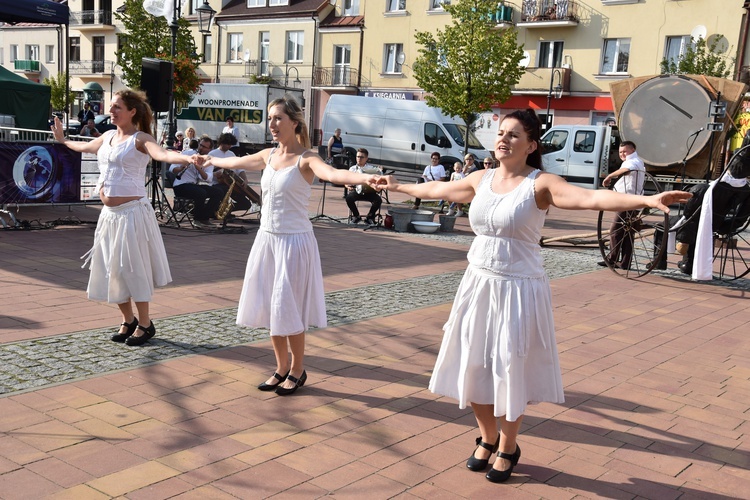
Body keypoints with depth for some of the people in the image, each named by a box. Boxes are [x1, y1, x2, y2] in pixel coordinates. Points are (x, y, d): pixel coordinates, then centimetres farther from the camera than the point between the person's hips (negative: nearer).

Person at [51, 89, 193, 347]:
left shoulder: (140, 139, -9)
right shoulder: (108, 136, 13)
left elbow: (162, 154, -30)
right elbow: (84, 146, 35)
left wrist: (186, 158, -49)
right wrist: (63, 140, 50)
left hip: (131, 212, -8)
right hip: (109, 214, 8)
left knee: (133, 268, -3)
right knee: (110, 269, 10)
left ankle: (145, 323, 11)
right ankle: (128, 320, 25)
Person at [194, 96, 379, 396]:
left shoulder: (305, 160, -14)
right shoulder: (269, 155, 7)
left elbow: (332, 173, -35)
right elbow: (236, 162, 27)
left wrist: (365, 178, -55)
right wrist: (210, 160, 44)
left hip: (294, 241, -7)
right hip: (267, 238, 7)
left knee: (288, 310, 0)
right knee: (269, 307, 11)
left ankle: (297, 371, 20)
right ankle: (281, 368, 26)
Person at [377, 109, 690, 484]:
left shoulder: (540, 184, -12)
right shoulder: (482, 179, 5)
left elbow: (592, 198, -26)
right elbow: (436, 190, 22)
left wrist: (647, 200, -41)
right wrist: (399, 187, 36)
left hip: (518, 289, -5)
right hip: (478, 285, 5)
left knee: (509, 370, 3)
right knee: (473, 367, 10)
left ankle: (508, 448, 27)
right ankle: (487, 438, 34)